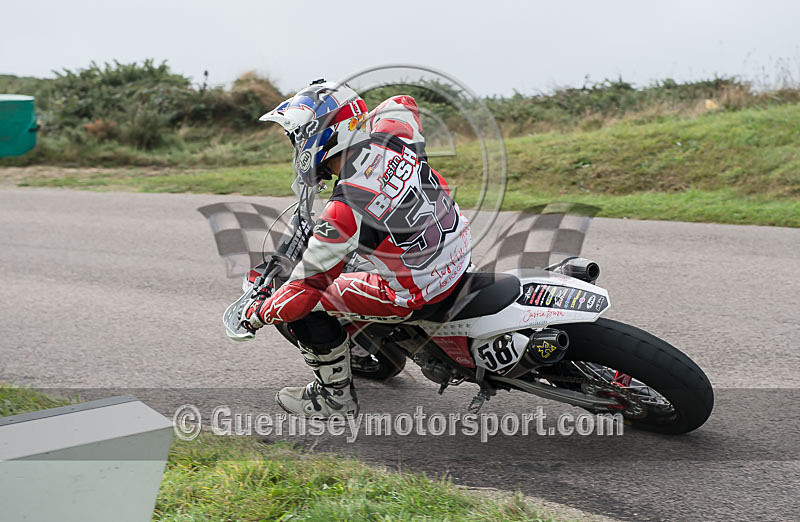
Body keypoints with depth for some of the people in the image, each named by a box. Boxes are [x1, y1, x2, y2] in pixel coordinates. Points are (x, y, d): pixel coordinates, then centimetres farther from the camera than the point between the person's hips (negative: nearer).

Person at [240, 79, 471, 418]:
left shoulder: (343, 213, -29)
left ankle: (336, 396, 18)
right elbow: (404, 103, 14)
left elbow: (308, 285, -20)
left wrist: (259, 313, -2)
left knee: (305, 306, -1)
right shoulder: (388, 135, -11)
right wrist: (357, 124, 24)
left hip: (417, 293, -8)